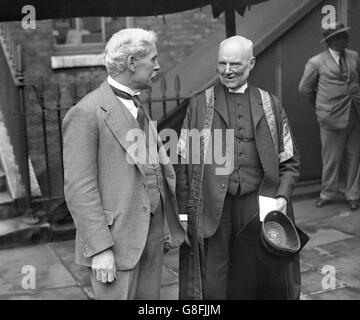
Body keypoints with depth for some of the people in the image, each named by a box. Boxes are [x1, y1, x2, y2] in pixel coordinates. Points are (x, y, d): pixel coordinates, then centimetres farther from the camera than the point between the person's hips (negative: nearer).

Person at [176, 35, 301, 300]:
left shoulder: (270, 104, 9)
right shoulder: (199, 104, 5)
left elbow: (290, 160, 11)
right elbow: (184, 163, 3)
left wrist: (282, 196, -5)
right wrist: (183, 213, -3)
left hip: (259, 208, 2)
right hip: (212, 210, -1)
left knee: (261, 282, 10)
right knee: (211, 286, 2)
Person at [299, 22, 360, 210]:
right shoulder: (316, 62, -6)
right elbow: (304, 88, 5)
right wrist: (320, 106, 11)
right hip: (332, 117, -4)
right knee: (331, 158, 3)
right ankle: (328, 194, 20)